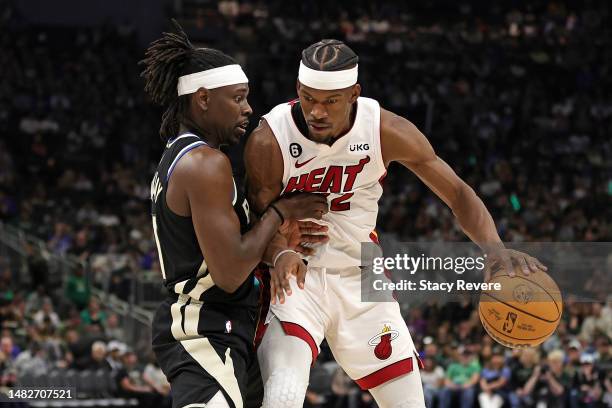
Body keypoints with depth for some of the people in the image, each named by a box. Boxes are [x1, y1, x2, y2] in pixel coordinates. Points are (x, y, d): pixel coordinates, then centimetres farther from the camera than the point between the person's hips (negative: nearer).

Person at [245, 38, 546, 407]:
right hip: (293, 279, -3)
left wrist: (494, 247, -28)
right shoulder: (269, 141, -21)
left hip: (361, 279, 4)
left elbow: (457, 192, -9)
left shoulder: (387, 131, -14)